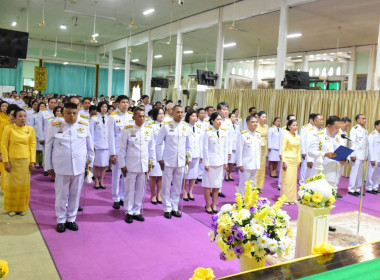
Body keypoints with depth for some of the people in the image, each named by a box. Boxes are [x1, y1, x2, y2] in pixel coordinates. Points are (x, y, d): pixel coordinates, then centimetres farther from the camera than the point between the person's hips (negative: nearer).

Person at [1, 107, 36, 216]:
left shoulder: (30, 129, 2)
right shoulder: (8, 128, -5)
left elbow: (33, 145, 3)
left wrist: (32, 161, -2)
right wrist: (5, 161, -10)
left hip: (25, 160, 2)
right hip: (12, 160, -2)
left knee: (24, 184, 8)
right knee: (12, 184, 6)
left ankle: (22, 207, 21)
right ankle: (11, 208, 20)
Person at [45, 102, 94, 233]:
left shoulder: (84, 126, 2)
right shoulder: (54, 126, -2)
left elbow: (90, 146, 10)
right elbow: (48, 147, 5)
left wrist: (90, 162, 11)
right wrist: (49, 166, 6)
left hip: (79, 167, 1)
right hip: (61, 167, -1)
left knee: (75, 195, 11)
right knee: (61, 195, 9)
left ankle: (71, 219, 27)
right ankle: (61, 220, 25)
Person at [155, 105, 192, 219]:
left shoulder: (186, 127, 6)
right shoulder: (166, 126, -4)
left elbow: (189, 144, 15)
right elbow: (158, 144, 0)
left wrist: (188, 157, 11)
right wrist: (160, 159, -3)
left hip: (181, 161, 3)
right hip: (168, 161, -3)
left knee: (178, 185, 9)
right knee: (166, 185, 3)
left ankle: (174, 208, 23)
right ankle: (167, 209, 17)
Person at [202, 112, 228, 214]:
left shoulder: (224, 131, 4)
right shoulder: (208, 132, -6)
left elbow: (225, 147, 9)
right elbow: (205, 148, -6)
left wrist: (225, 162, 6)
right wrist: (206, 163, -8)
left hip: (220, 162, 4)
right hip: (210, 162, -4)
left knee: (217, 185, 9)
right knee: (208, 184, 5)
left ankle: (213, 205, 24)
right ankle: (208, 206, 18)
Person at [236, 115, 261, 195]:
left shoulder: (258, 135, 9)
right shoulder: (243, 135, -12)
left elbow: (259, 149, 14)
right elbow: (239, 150, -12)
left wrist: (258, 162, 12)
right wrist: (239, 164, -13)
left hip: (255, 165, 7)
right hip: (246, 165, -6)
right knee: (243, 185, 3)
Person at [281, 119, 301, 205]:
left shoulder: (298, 137, 9)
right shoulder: (286, 136, -7)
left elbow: (299, 149, 14)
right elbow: (283, 150, -9)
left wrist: (299, 160, 9)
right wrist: (284, 161, -13)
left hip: (295, 160, 6)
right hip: (288, 159, -6)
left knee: (293, 179, 7)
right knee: (286, 179, -3)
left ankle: (291, 198, 16)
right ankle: (285, 198, 8)